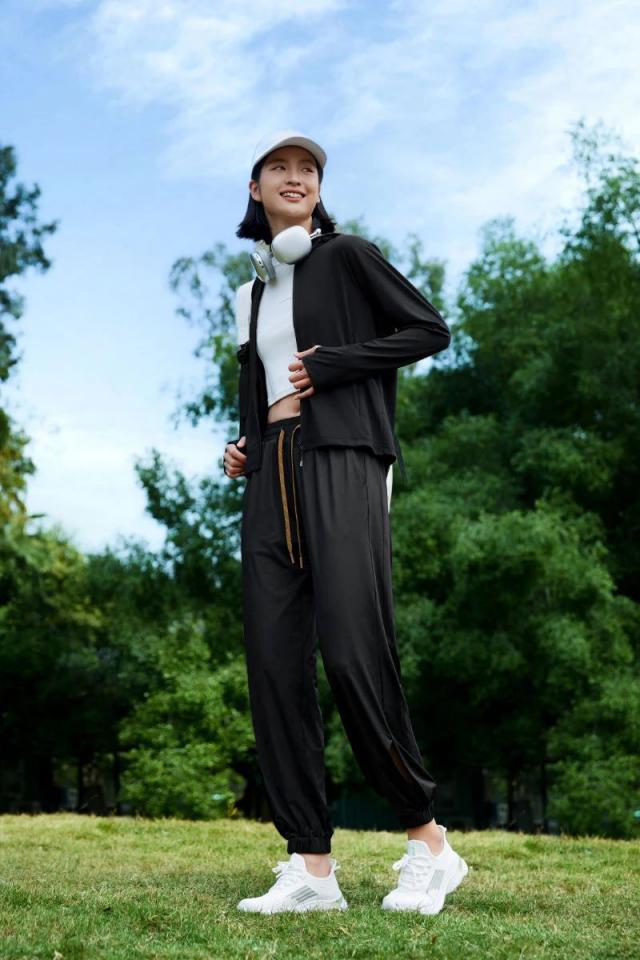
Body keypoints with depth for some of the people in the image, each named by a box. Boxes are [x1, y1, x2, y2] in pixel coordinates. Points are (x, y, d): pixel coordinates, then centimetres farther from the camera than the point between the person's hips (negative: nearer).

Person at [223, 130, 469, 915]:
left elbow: (429, 330, 2)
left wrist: (331, 364, -7)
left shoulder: (348, 257, 7)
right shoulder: (253, 293, 24)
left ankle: (427, 837, -6)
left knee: (353, 652, -20)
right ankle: (311, 866, -5)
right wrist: (243, 453, 13)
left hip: (342, 465, -6)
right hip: (271, 477, 6)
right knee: (275, 666, -6)